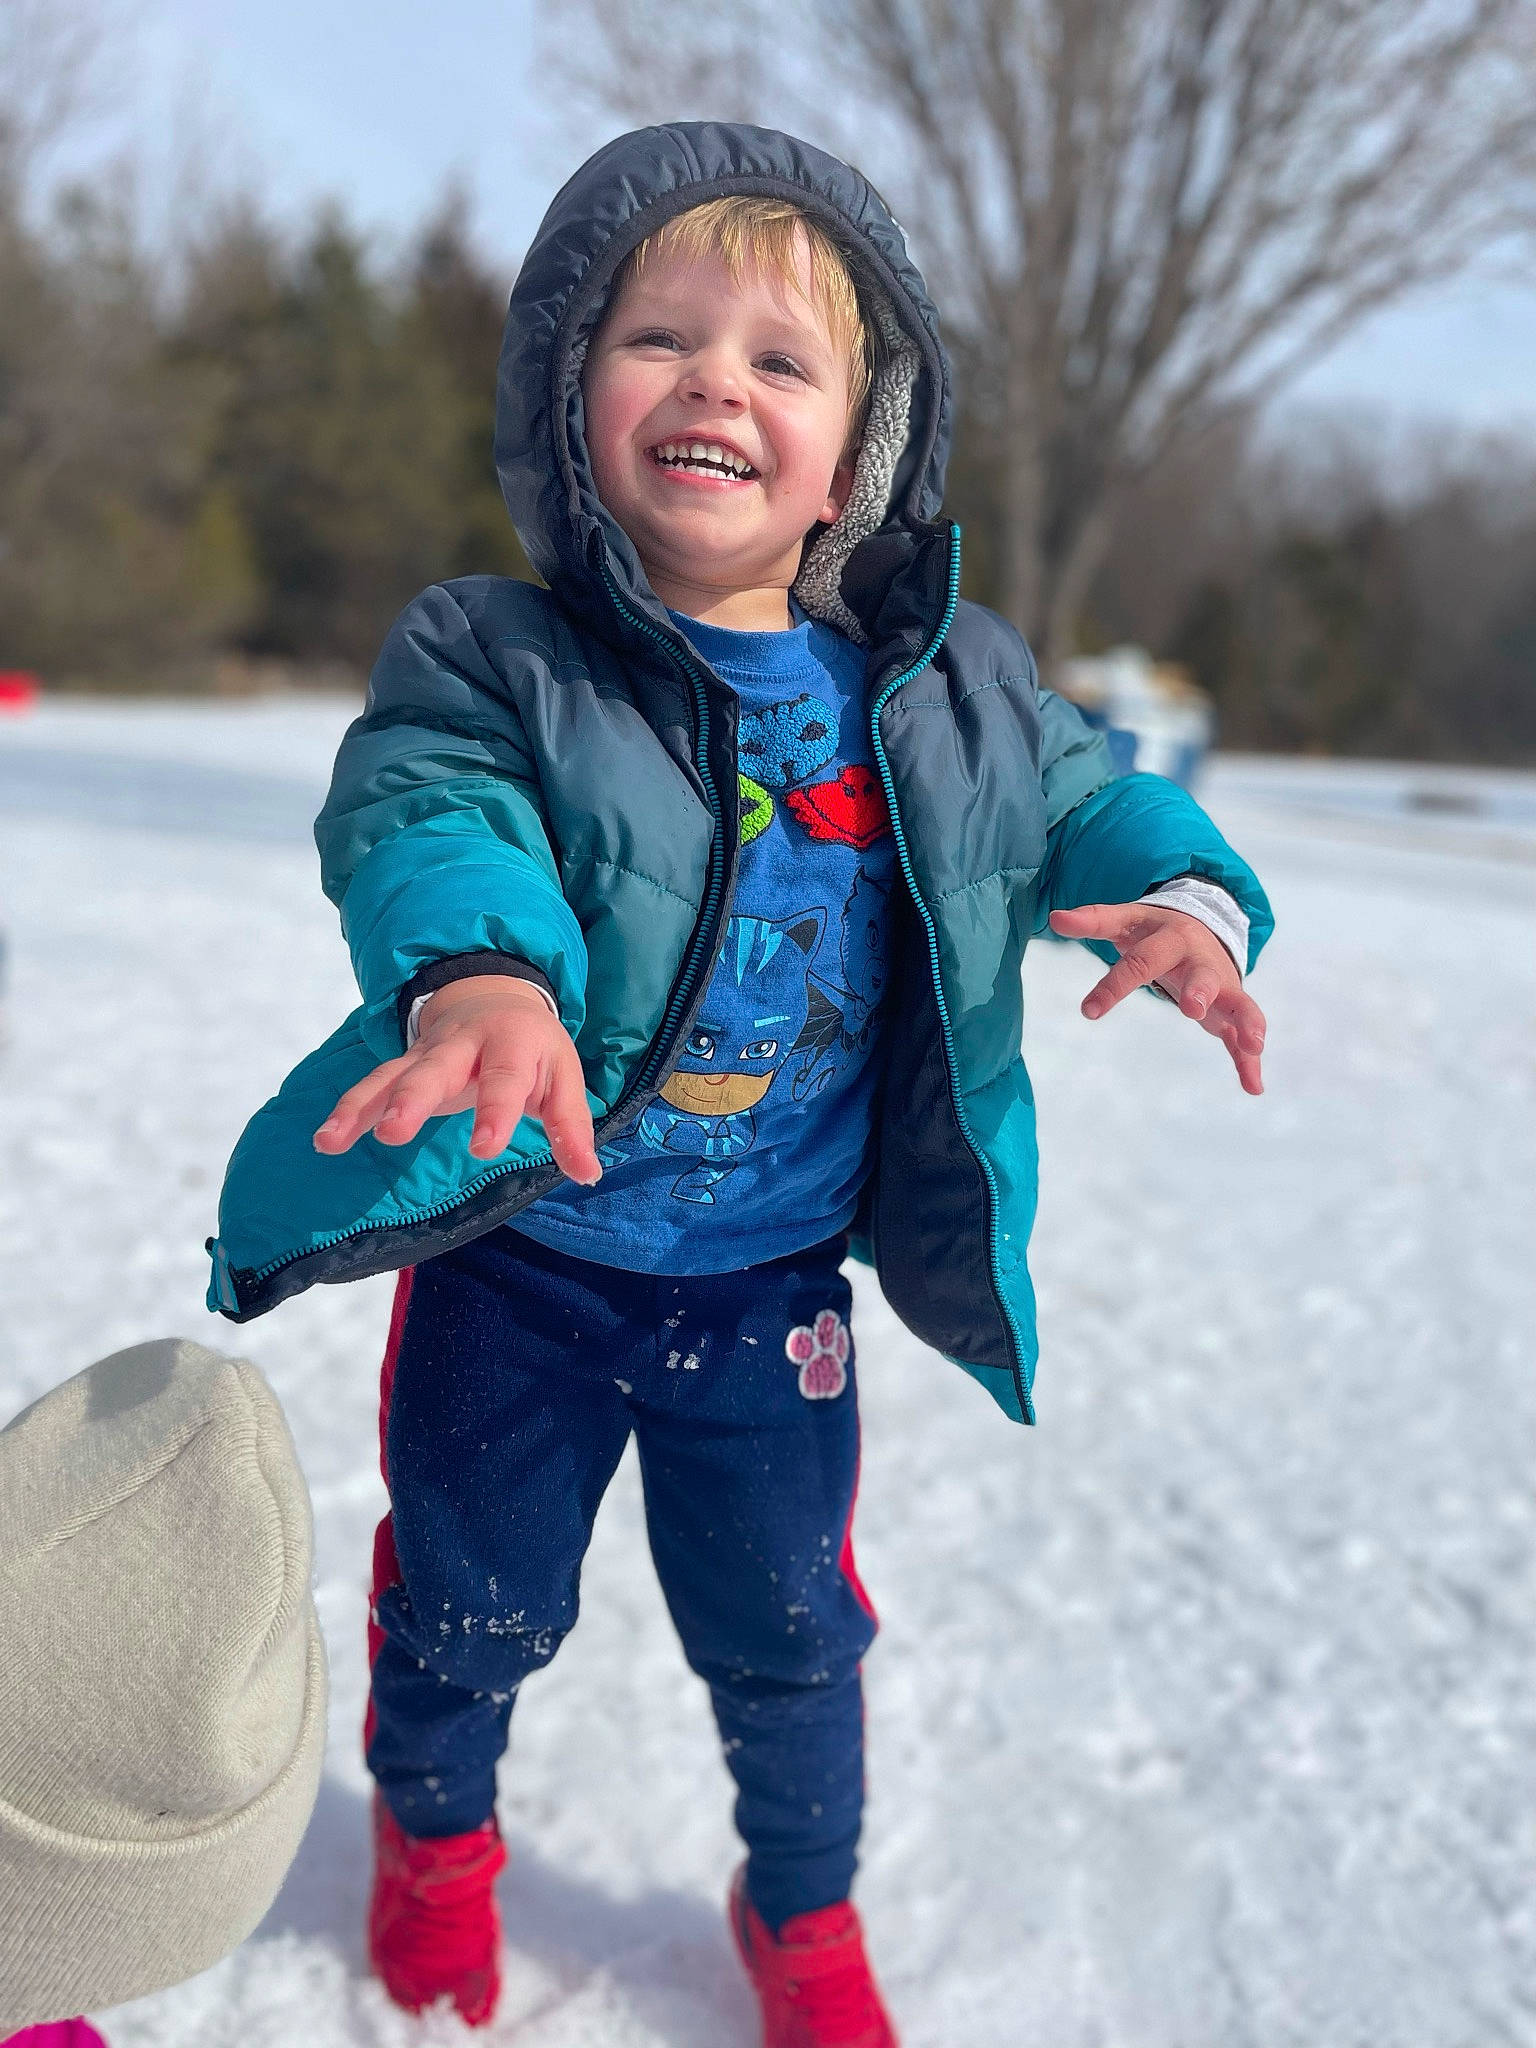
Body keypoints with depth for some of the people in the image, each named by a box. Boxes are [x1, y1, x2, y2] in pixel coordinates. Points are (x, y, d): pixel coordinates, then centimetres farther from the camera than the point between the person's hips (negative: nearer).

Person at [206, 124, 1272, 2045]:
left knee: (785, 1626, 18)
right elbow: (421, 817, -30)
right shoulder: (493, 658, -14)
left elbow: (1087, 803, 5)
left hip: (770, 1291, 2)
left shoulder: (947, 687, -4)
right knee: (469, 1600, 19)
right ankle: (434, 1827, 54)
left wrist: (1183, 894, -18)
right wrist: (479, 970, -53)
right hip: (516, 1261, -1)